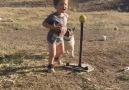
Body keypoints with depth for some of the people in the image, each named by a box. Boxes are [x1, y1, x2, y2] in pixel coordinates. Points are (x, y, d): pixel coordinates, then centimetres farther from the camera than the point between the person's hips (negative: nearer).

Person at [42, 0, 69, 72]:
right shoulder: (52, 16, -27)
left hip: (60, 37, 7)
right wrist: (52, 27, -35)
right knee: (52, 53, -7)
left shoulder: (66, 16, -5)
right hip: (52, 37, -7)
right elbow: (44, 23, -23)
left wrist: (65, 29, -1)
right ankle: (50, 66, 18)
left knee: (62, 51, 24)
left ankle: (56, 57, 57)